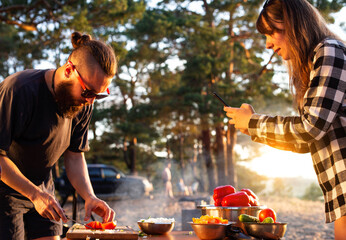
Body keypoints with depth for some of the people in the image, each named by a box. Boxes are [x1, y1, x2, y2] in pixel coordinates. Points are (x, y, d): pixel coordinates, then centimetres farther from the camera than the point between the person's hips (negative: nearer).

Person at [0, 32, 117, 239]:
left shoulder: (83, 105, -6)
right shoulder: (18, 90, -26)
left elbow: (75, 156, 2)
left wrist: (89, 197, -13)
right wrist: (35, 195, -29)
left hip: (42, 190, 6)